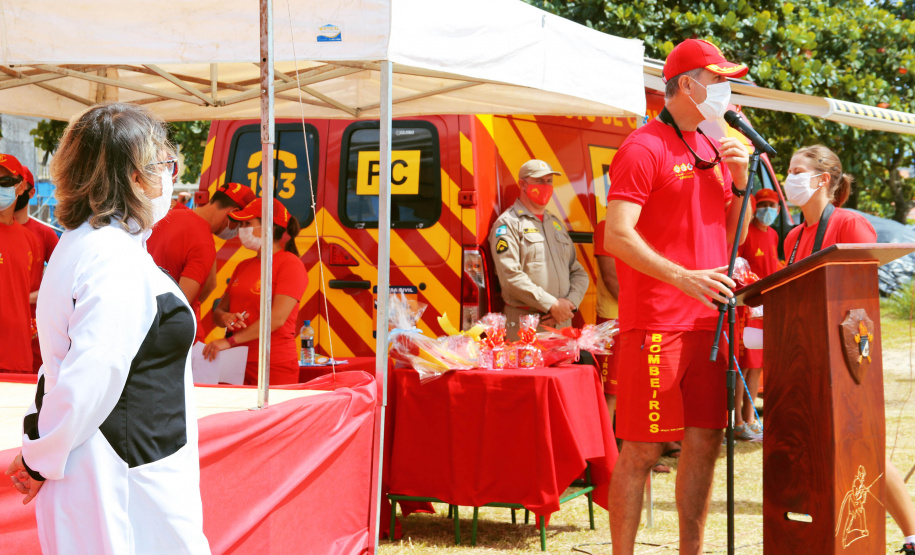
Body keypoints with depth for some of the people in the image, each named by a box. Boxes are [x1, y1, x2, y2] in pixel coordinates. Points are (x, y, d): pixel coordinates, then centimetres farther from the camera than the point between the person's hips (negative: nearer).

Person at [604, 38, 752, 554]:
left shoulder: (713, 150, 17)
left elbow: (732, 237, 20)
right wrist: (684, 277, -26)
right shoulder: (643, 148, -8)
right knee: (642, 450, -4)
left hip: (706, 322, 8)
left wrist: (740, 179, 4)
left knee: (704, 442, 9)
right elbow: (617, 236, -16)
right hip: (655, 324, -8)